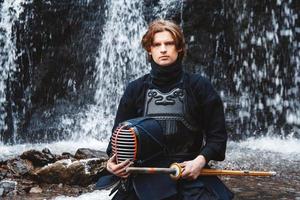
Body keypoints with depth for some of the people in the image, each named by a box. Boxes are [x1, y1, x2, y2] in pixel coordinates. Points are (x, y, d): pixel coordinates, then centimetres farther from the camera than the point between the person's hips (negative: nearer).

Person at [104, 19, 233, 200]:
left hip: (189, 172, -1)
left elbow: (217, 134, 6)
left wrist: (201, 160, -10)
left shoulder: (199, 86, 5)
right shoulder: (136, 89, 10)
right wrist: (114, 159, -5)